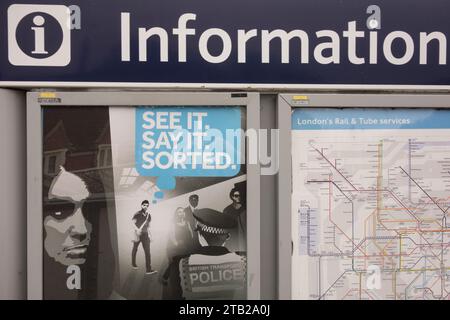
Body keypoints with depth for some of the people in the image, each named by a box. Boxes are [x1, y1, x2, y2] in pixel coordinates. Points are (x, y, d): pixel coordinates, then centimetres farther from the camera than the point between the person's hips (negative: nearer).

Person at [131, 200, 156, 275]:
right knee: (135, 249, 15)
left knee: (147, 251, -7)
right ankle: (133, 264, 39)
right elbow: (133, 223, -12)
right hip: (137, 234, -3)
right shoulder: (137, 214, -8)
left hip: (145, 235, 3)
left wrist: (149, 232, 13)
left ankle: (148, 269, -10)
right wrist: (137, 229, -28)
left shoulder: (148, 215, 6)